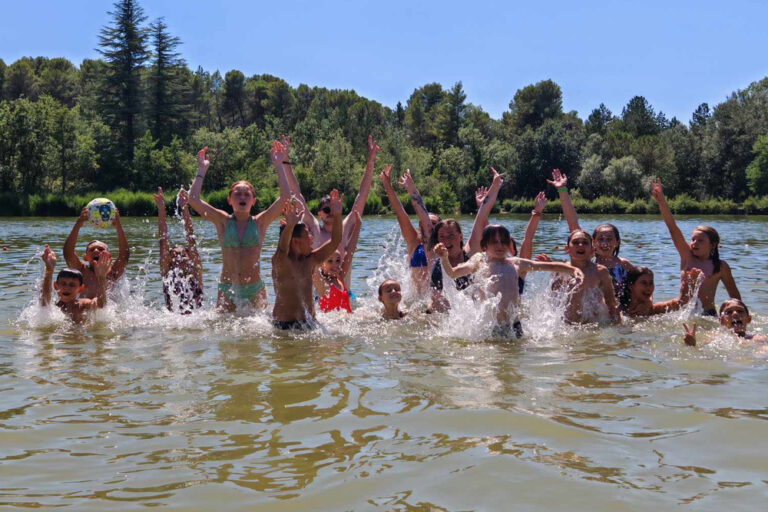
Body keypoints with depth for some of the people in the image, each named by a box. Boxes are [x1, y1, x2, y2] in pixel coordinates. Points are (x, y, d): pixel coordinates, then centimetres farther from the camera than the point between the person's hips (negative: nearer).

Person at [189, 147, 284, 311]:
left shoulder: (259, 222, 3)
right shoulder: (223, 221, 3)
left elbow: (286, 197, -4)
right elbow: (193, 200, -5)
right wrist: (202, 169, -1)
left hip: (255, 289, 0)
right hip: (227, 289, 0)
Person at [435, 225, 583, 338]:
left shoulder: (515, 263, 14)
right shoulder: (480, 262, 6)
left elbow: (548, 266, 16)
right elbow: (452, 273, -5)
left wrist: (573, 269, 7)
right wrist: (444, 258, -24)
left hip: (512, 323, 3)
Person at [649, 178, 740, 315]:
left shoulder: (720, 266, 3)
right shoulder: (687, 256, 8)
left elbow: (735, 296, 13)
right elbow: (673, 229, -1)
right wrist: (662, 202, -8)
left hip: (708, 315, -2)